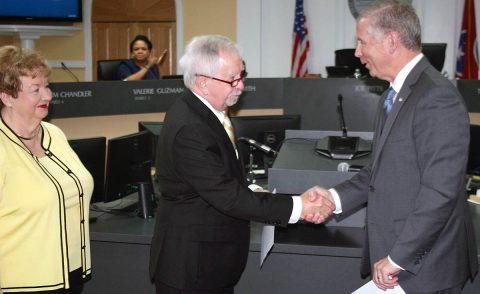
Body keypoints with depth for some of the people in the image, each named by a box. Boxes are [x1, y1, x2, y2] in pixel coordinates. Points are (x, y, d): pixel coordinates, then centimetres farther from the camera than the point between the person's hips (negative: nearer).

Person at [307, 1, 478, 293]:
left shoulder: (437, 97, -20)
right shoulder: (397, 93, 11)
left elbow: (440, 192, -24)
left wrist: (397, 259, -21)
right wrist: (336, 197, 1)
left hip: (422, 267, -8)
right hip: (395, 255, 8)